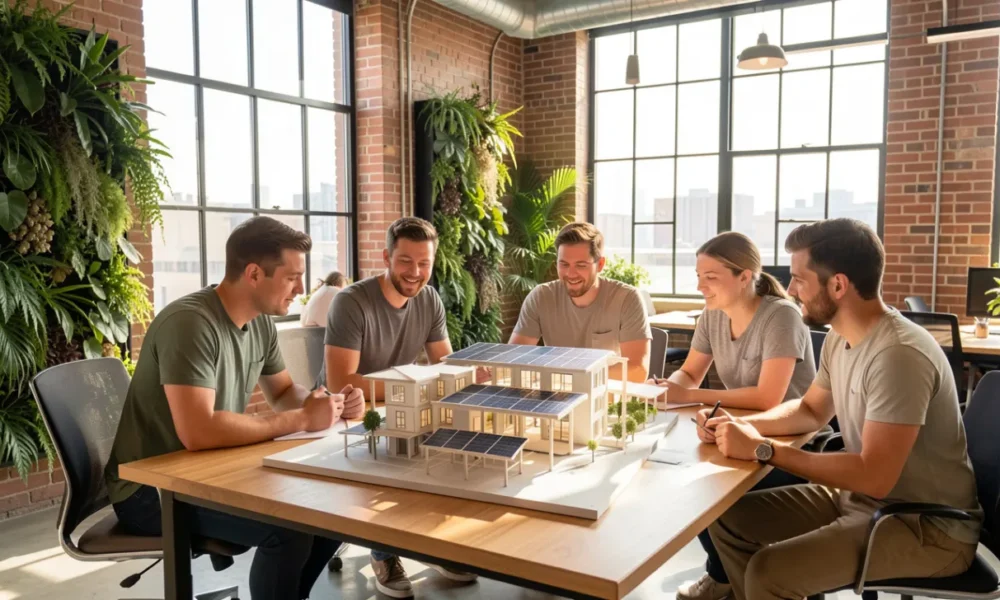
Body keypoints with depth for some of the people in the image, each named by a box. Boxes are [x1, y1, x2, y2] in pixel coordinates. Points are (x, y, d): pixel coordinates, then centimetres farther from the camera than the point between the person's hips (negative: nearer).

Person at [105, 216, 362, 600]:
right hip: (152, 488, -8)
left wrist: (325, 403, -10)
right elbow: (198, 432, -35)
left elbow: (284, 393, 13)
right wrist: (301, 419, -26)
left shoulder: (260, 322, 1)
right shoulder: (190, 323, -26)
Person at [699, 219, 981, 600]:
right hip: (863, 498, 8)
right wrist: (741, 425, -2)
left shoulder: (898, 355, -27)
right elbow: (812, 411, 16)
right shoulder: (841, 338, 1)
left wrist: (763, 450, -25)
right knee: (728, 518, 3)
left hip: (927, 527, -8)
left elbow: (875, 476, -30)